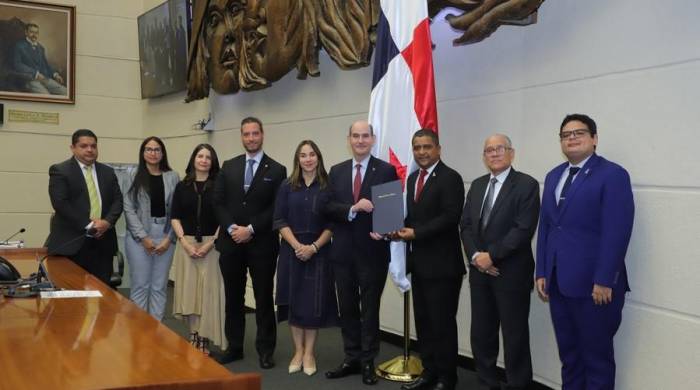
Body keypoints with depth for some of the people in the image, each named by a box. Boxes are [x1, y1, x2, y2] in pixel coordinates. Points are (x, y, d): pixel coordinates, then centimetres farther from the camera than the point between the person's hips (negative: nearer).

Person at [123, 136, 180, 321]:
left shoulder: (173, 177, 5)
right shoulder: (134, 176, 3)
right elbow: (128, 208, -2)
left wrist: (169, 238, -5)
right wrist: (143, 237, -9)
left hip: (165, 237, 1)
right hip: (139, 237, -1)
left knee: (159, 287, 6)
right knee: (140, 285, 2)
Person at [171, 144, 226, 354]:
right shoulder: (182, 186, 8)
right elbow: (175, 218, 5)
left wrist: (210, 243, -11)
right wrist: (185, 242, -8)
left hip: (212, 245, -2)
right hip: (186, 244, 2)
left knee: (209, 290, -2)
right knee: (189, 290, 5)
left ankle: (204, 338, 5)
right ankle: (193, 336, 15)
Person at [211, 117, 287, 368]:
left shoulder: (276, 170, 0)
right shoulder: (228, 167, 10)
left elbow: (277, 209, -7)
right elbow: (218, 203, 5)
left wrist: (251, 229, -14)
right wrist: (231, 228, -10)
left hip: (262, 244, -3)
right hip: (231, 242, 3)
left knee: (263, 298, 5)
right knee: (233, 298, 10)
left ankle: (265, 350, 15)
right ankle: (234, 347, 21)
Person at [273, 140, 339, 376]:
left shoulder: (328, 187, 0)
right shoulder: (287, 187, 4)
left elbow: (332, 223, -2)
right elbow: (279, 220, 0)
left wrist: (314, 247, -13)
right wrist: (296, 245, -13)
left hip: (318, 252, -1)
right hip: (291, 252, 1)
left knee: (314, 302, 1)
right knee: (294, 301, 5)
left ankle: (309, 353, 13)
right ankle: (298, 351, 16)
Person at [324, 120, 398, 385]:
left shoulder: (386, 170, -3)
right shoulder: (337, 171, 8)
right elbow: (329, 208, 0)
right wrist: (353, 209, -18)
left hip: (372, 250, -4)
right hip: (343, 251, 4)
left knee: (370, 308, 6)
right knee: (347, 308, 12)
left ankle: (368, 362, 17)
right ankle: (351, 359, 23)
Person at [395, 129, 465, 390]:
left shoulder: (450, 177, -10)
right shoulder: (413, 178, 15)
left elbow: (451, 217, -19)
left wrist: (416, 233, -19)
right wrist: (403, 229, -3)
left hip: (442, 263, -8)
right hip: (419, 262, 8)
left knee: (442, 322, 0)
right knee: (423, 320, 13)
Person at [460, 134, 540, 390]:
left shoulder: (527, 185, -7)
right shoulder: (477, 185, 13)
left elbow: (523, 230, -16)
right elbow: (466, 224, 9)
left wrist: (491, 255, -17)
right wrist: (475, 256, -7)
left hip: (511, 273, -6)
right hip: (480, 271, 6)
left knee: (515, 336, 3)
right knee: (481, 333, 11)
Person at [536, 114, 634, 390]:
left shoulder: (613, 175, -7)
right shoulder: (553, 176, 15)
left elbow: (617, 233, -15)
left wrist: (604, 281, -19)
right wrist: (542, 273, 8)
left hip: (593, 284, -6)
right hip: (558, 282, 6)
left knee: (597, 356, 6)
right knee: (568, 354, 15)